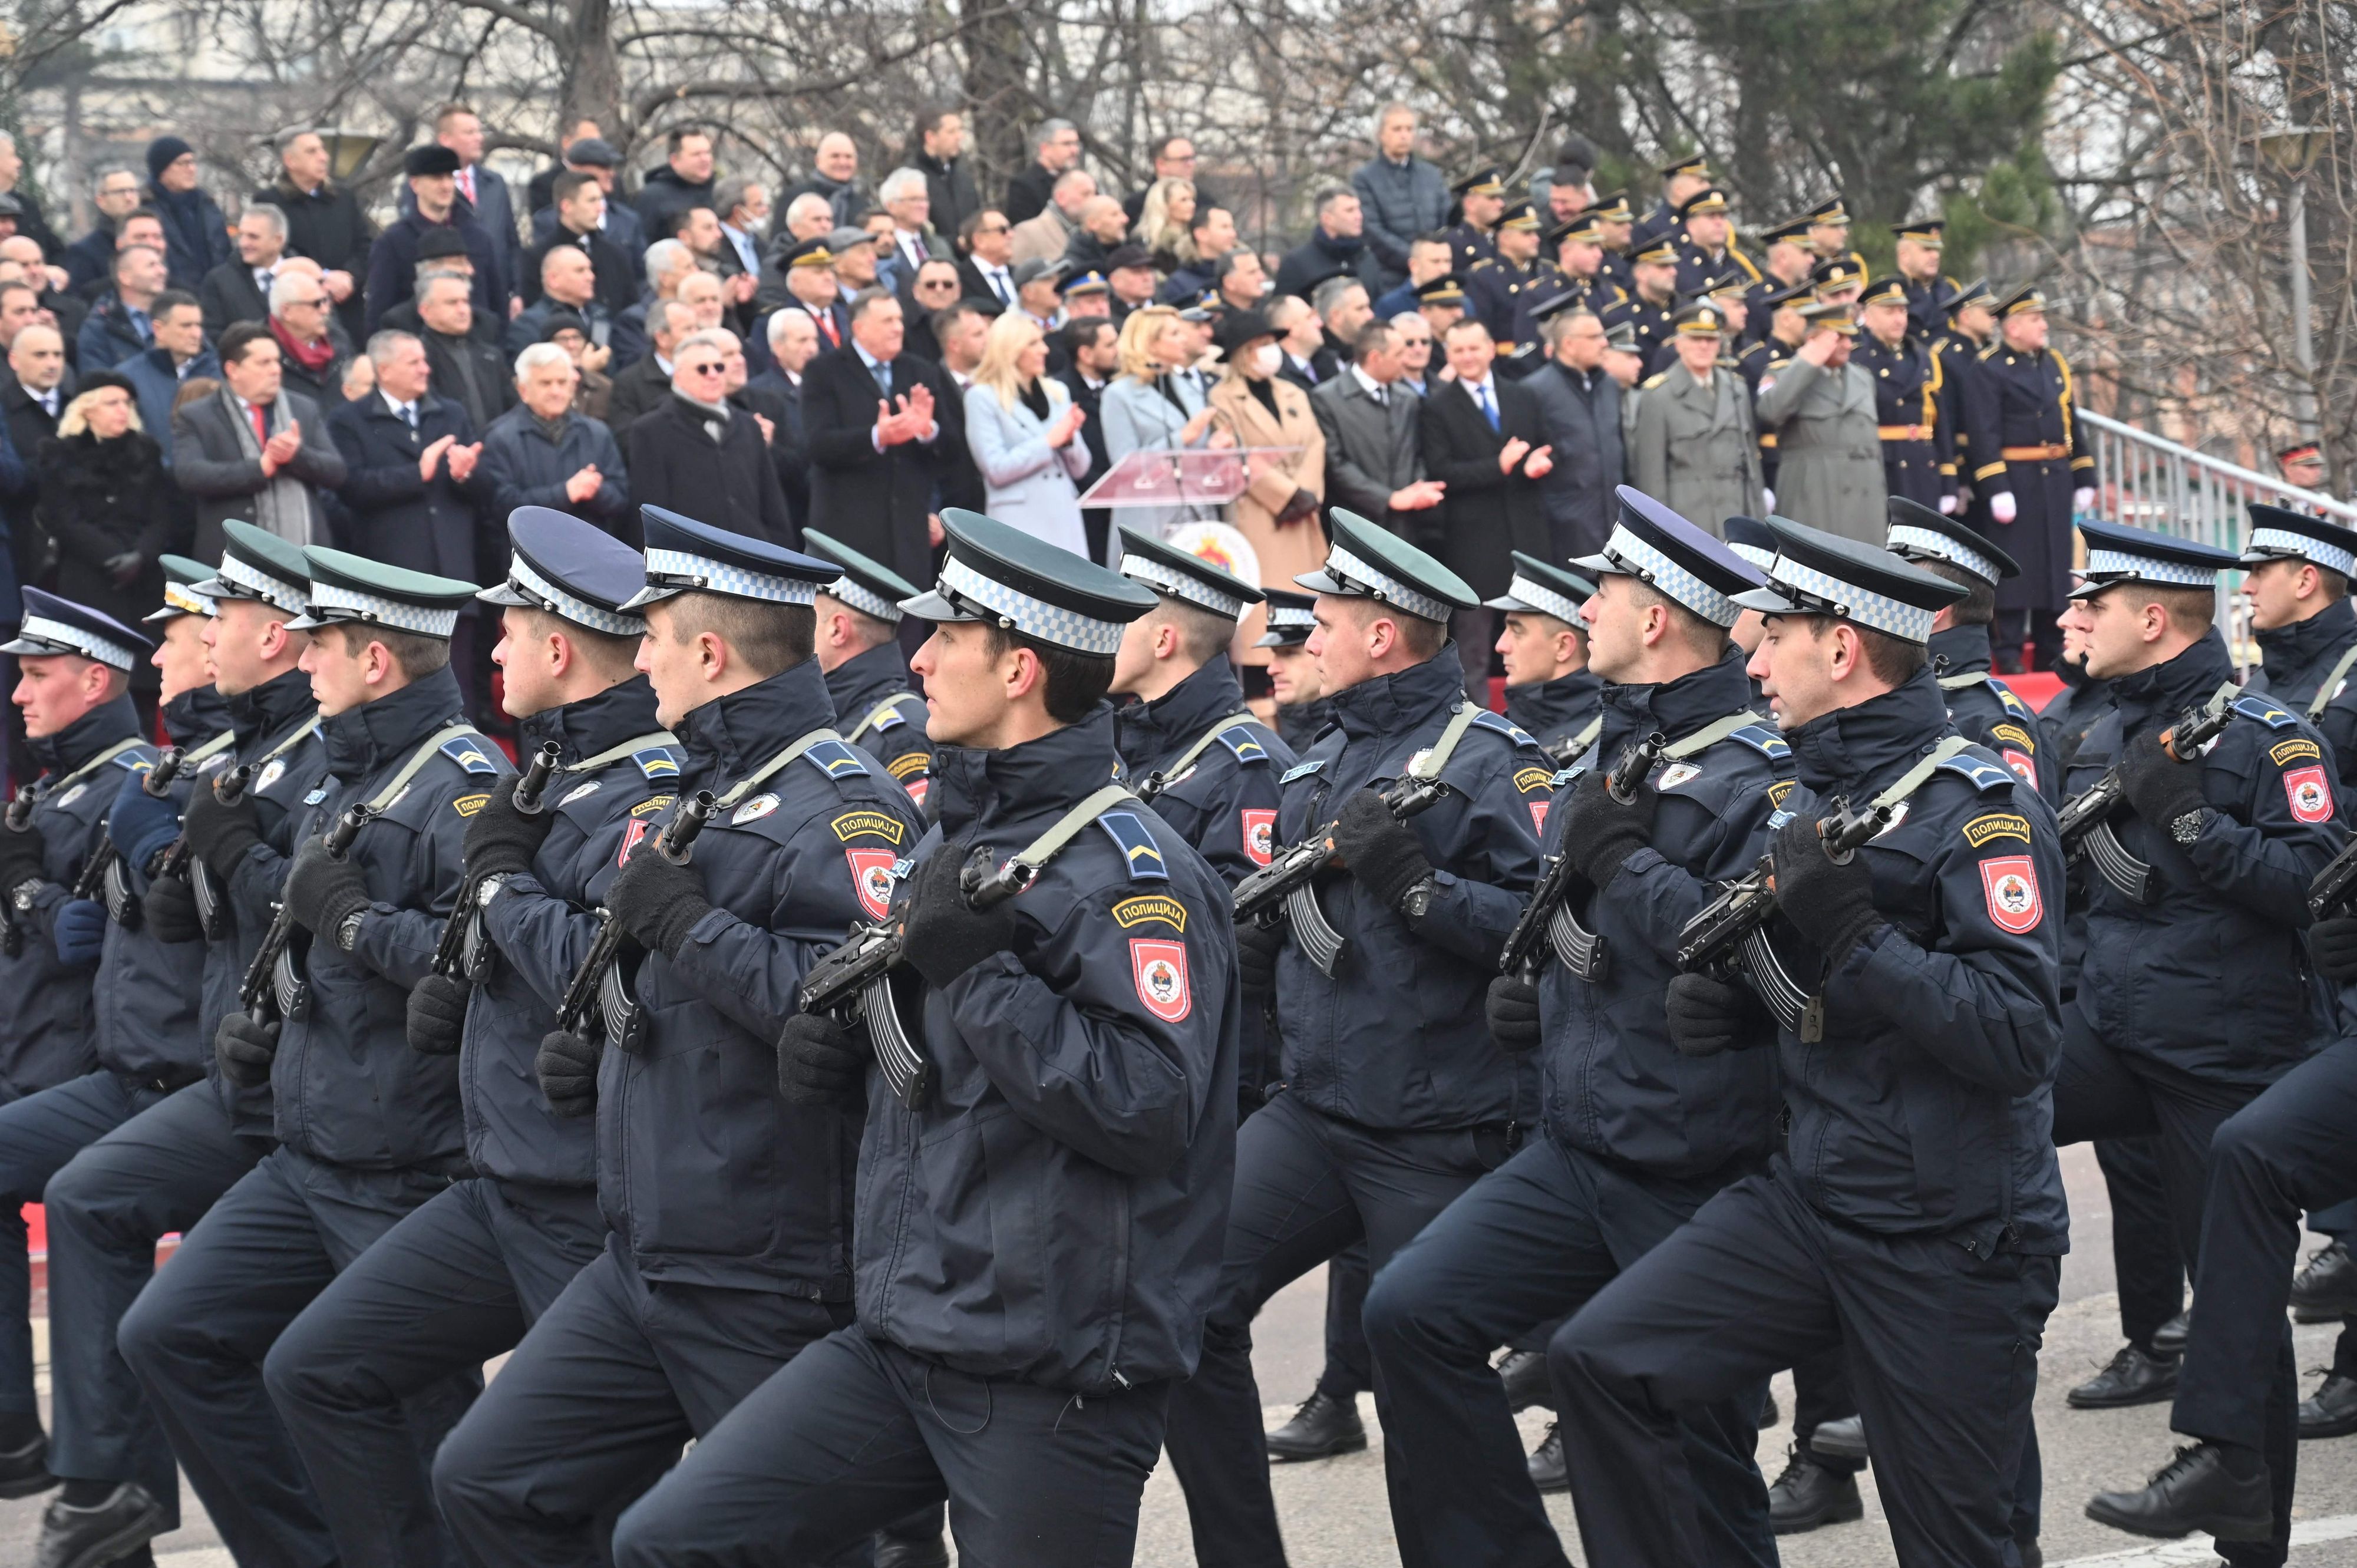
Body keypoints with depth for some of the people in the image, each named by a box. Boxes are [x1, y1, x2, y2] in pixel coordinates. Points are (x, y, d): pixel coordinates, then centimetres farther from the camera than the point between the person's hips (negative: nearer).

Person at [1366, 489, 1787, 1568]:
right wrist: (1525, 993, 8)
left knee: (1701, 1449, 1)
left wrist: (1620, 860, -21)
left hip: (1696, 1172, -8)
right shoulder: (1600, 751, 13)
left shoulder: (1755, 772, -14)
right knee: (1410, 1311, -5)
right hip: (1577, 1146, 8)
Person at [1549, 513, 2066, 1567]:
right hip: (1805, 1194, 7)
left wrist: (1851, 930, -27)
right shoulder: (1806, 798, 12)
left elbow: (2021, 1037, -24)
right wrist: (1722, 998, 3)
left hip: (1948, 1240, -7)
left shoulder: (1979, 807, -14)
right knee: (1602, 1361, -7)